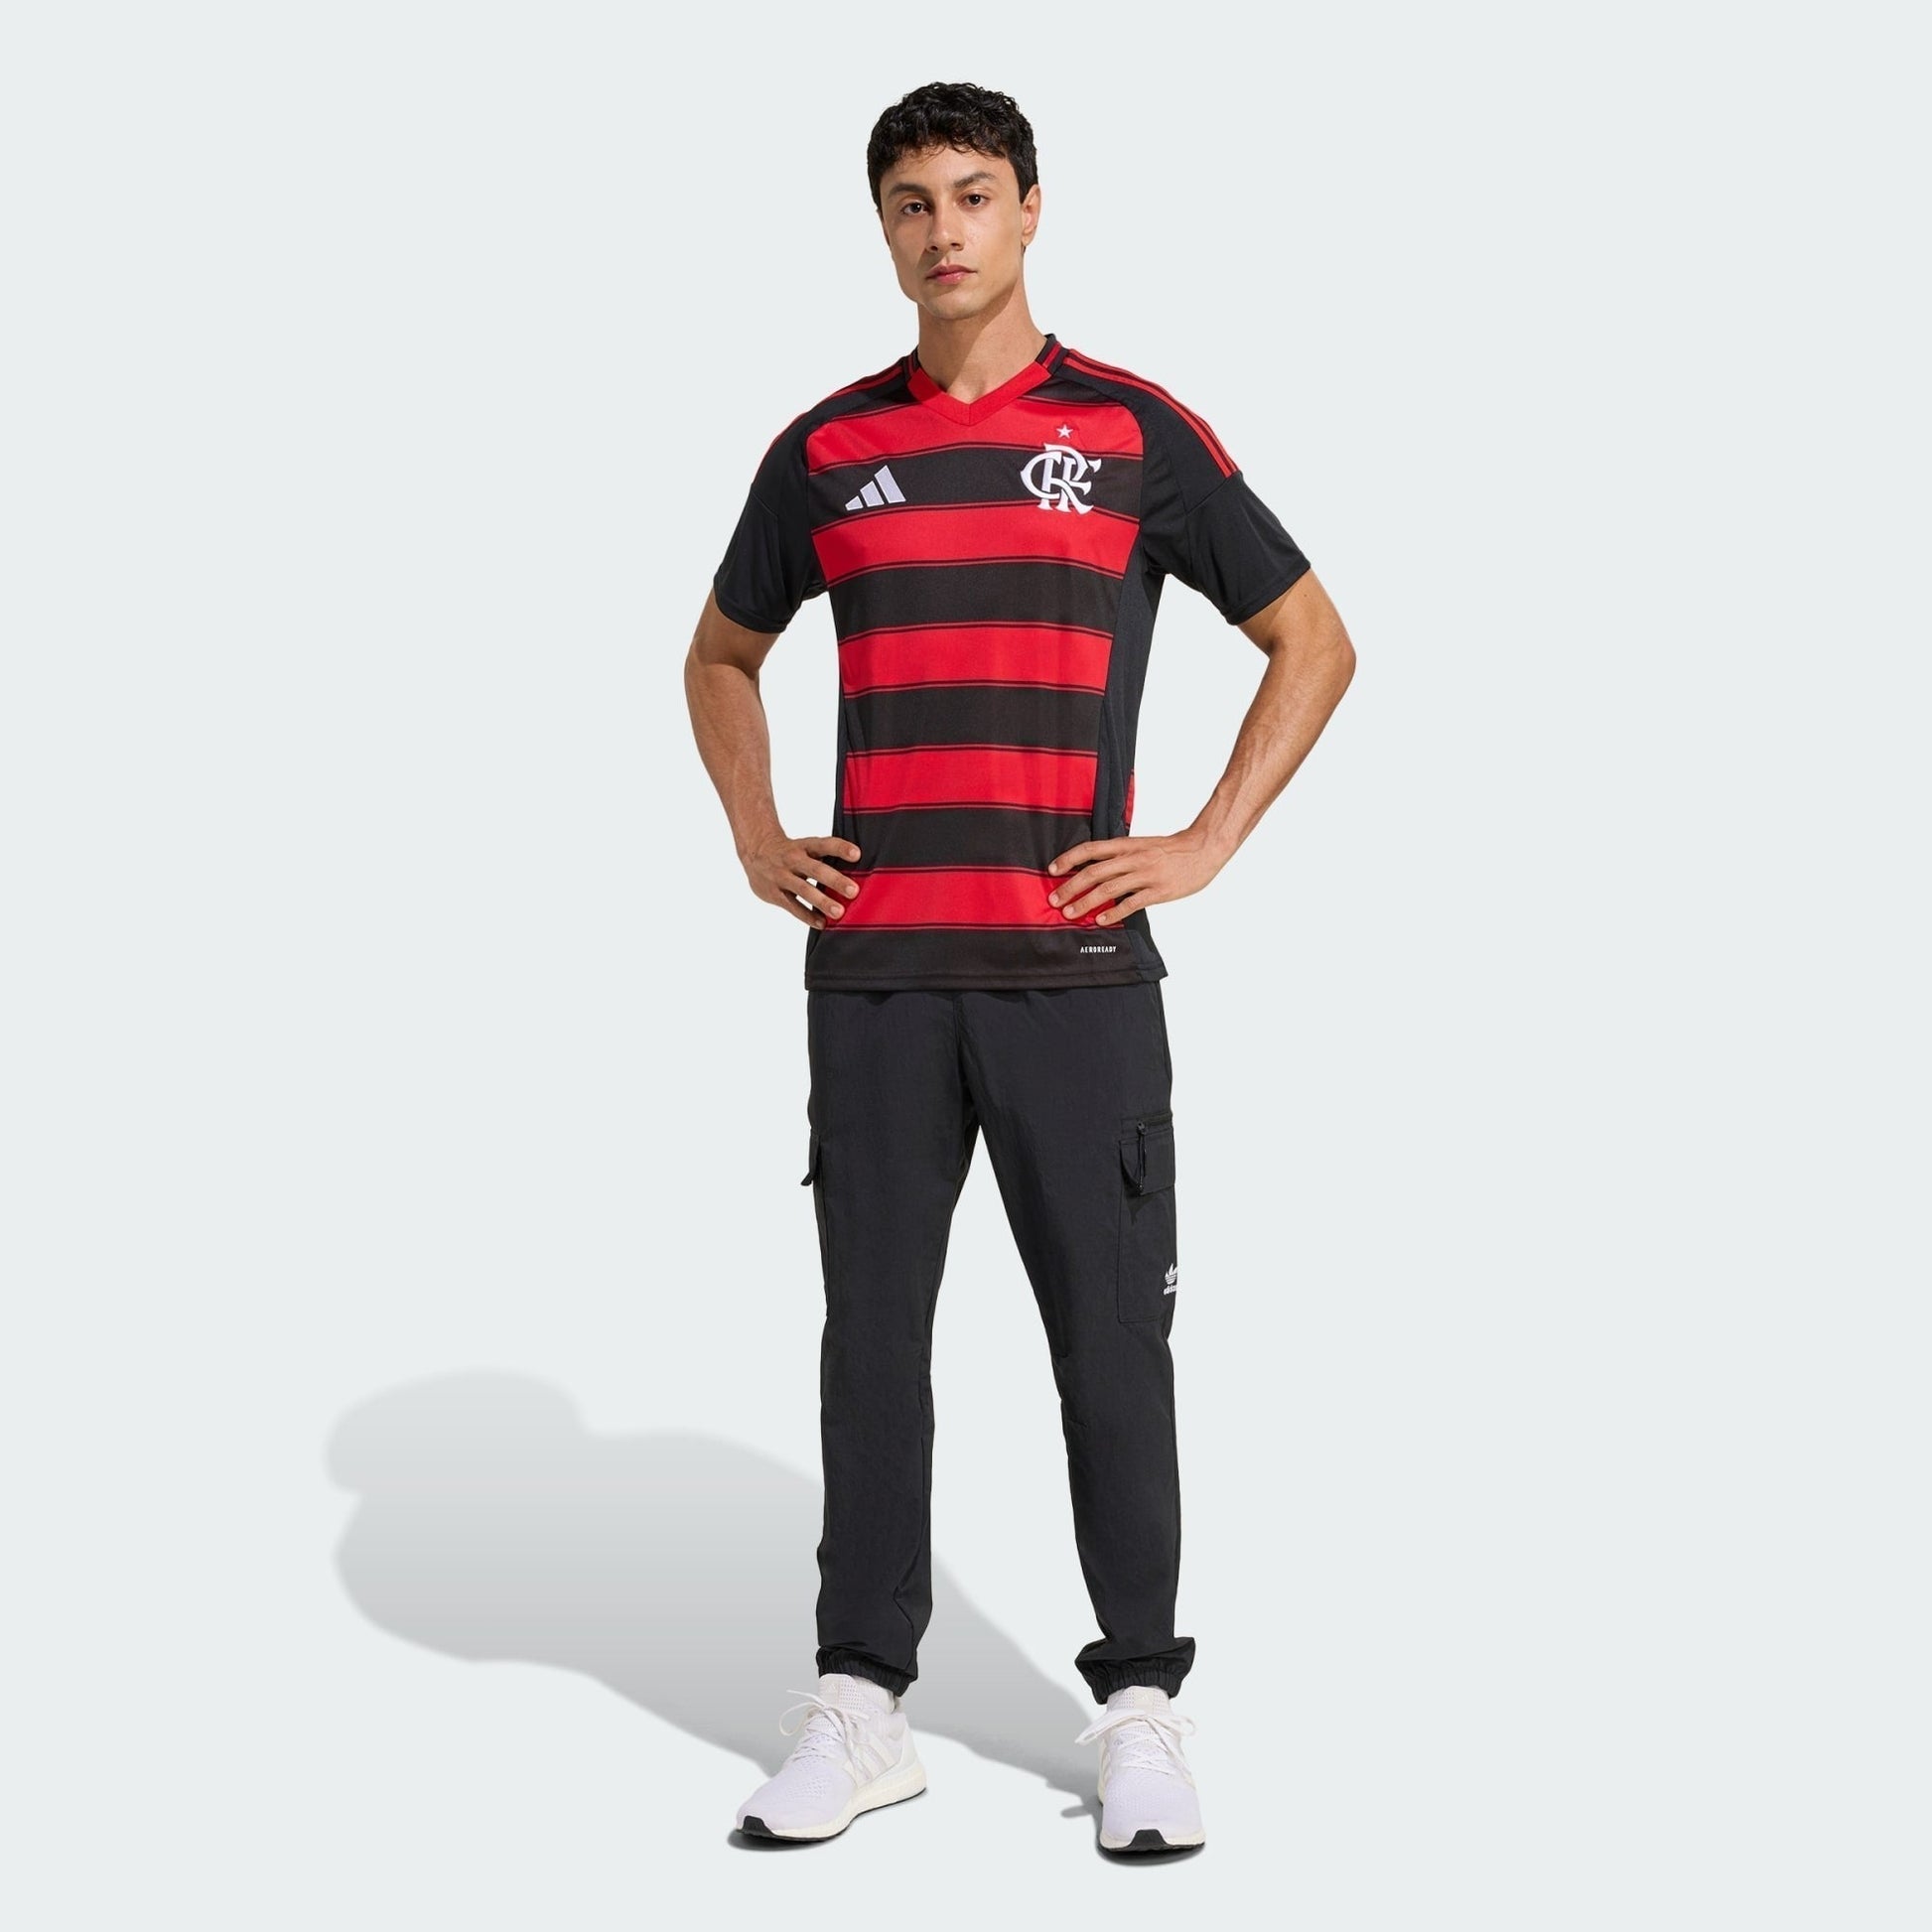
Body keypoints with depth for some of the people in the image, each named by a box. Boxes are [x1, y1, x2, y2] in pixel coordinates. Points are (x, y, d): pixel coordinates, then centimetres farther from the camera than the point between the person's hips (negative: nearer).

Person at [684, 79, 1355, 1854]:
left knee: (1110, 1333, 2)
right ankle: (860, 1706, 16)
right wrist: (757, 842, 11)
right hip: (873, 972, 2)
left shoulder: (1136, 431, 3)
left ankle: (1142, 1706, 13)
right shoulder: (826, 448, 10)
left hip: (1078, 969, -2)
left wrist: (1207, 844, -1)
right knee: (873, 1332, 6)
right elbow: (722, 655, 24)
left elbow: (1314, 643, 7)